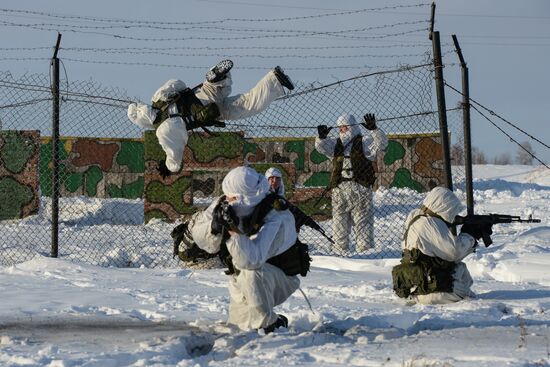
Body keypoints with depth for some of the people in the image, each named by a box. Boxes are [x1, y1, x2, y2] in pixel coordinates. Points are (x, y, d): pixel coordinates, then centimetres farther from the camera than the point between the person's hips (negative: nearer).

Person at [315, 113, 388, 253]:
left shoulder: (364, 142, 2)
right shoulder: (336, 144, 16)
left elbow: (382, 142, -10)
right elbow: (321, 146, 8)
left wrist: (374, 129, -26)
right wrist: (322, 137, -13)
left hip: (360, 188, -4)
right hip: (339, 189, 5)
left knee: (363, 221, -2)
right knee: (339, 220, 8)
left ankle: (365, 250, 1)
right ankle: (340, 250, 15)